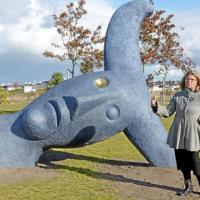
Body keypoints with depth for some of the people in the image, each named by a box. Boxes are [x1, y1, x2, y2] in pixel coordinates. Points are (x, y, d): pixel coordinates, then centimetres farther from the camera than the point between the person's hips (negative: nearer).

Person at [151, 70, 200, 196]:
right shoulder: (178, 96, 4)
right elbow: (168, 112, 5)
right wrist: (156, 106, -10)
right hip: (178, 134, 4)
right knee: (182, 162, 14)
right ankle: (188, 186, 31)